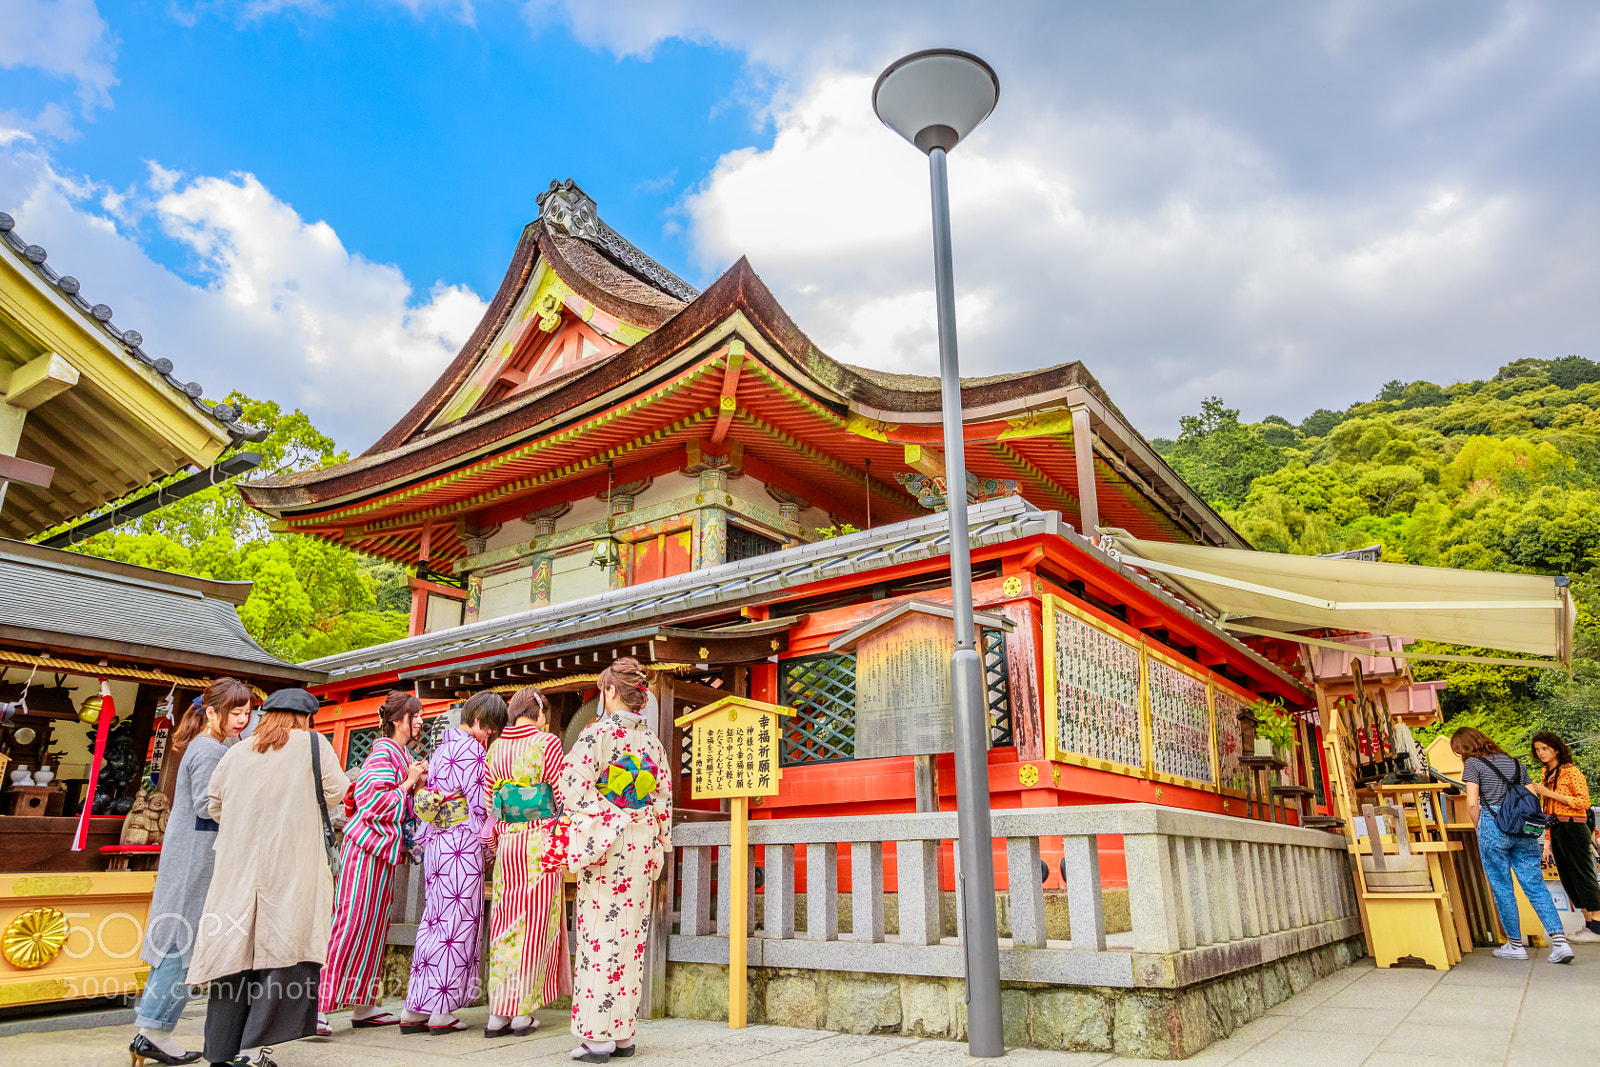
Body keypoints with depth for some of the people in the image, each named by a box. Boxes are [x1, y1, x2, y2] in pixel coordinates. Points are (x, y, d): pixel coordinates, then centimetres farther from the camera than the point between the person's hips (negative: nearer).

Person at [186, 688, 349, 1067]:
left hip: (238, 865, 5)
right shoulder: (312, 744, 0)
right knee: (283, 952, -3)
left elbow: (213, 802, 15)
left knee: (235, 948, 8)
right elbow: (335, 792, 0)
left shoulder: (238, 752, 12)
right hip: (291, 866, -5)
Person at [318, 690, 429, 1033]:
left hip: (385, 849, 9)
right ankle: (317, 1005, -5)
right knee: (351, 922, -9)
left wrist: (419, 784, 5)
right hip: (369, 843, -9)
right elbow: (377, 802, -19)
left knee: (375, 924, 12)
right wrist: (409, 782, -13)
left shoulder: (404, 755, 16)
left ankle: (365, 1006, 18)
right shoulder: (384, 752, -12)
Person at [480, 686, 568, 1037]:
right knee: (535, 925, 4)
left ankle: (498, 1013, 12)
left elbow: (488, 803, 9)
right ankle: (522, 1013, 8)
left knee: (505, 925, 10)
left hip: (507, 844, 4)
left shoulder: (495, 748, 6)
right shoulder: (548, 743, -8)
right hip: (542, 843, -4)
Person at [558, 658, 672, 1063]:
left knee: (599, 935, 0)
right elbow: (664, 800, 10)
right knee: (629, 935, 10)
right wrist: (658, 843, 19)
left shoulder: (596, 734, -9)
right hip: (640, 846, 5)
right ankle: (623, 1032, 17)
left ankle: (597, 1035, 4)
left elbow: (574, 791, -15)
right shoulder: (652, 741, 7)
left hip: (602, 845, -5)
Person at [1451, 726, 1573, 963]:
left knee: (1501, 888, 4)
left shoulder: (1473, 763, -1)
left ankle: (1515, 944, 10)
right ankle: (1560, 941, -7)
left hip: (1493, 826, -5)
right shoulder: (1515, 763, 17)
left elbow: (1472, 803, -8)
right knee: (1535, 885, 5)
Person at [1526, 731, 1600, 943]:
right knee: (1568, 880, 10)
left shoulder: (1571, 772, -8)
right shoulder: (1547, 775, 15)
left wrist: (1550, 793, -20)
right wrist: (1547, 841, 16)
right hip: (1556, 831, 8)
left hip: (1573, 829, -8)